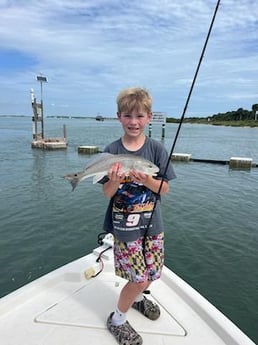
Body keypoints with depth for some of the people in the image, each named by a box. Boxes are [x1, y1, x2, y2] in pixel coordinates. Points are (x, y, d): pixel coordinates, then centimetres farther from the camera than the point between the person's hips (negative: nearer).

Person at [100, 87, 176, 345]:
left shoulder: (156, 149, -5)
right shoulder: (112, 151, -8)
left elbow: (164, 189, -4)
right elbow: (107, 193, -5)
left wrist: (147, 180, -23)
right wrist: (114, 181, -27)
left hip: (152, 224, 3)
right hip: (124, 226, -2)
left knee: (151, 275, 15)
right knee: (139, 278, 0)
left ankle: (137, 297, 50)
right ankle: (117, 319, 29)